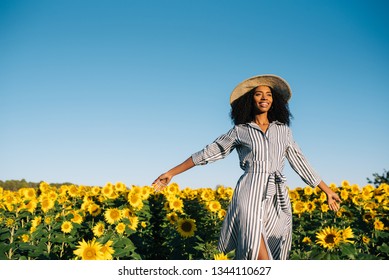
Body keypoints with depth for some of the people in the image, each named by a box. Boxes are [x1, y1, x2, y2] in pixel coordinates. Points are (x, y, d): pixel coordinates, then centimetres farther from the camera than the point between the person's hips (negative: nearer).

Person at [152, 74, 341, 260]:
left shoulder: (283, 129, 15)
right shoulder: (240, 130, 7)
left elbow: (299, 161, 19)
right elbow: (209, 153, 8)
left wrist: (327, 191, 19)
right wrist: (171, 173, 7)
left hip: (277, 198, 3)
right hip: (250, 193, -3)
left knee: (273, 253, 0)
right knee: (258, 252, -21)